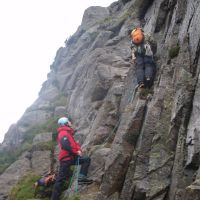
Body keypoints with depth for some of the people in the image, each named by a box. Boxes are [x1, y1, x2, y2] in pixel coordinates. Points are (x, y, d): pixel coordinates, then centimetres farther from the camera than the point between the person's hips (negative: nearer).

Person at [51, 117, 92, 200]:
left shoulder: (67, 133, 23)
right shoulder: (63, 133, -10)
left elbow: (74, 143, 24)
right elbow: (65, 145, -24)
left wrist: (79, 150, 5)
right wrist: (76, 152, -14)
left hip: (70, 157, 10)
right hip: (66, 158, -10)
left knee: (87, 159, 5)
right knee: (60, 179, -10)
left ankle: (81, 177, -12)